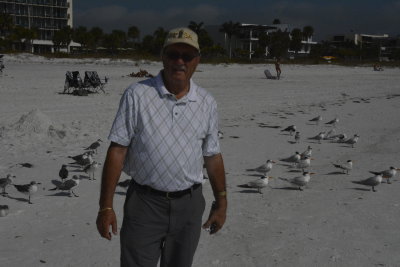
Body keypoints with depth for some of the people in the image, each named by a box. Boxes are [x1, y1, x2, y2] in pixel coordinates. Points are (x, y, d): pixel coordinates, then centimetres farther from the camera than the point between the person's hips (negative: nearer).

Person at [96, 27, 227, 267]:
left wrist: (221, 203, 12)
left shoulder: (207, 103, 3)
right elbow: (117, 150, -8)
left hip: (189, 204, 3)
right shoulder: (136, 95, -7)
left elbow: (213, 157, 10)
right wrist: (106, 206, -10)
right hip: (145, 202, -3)